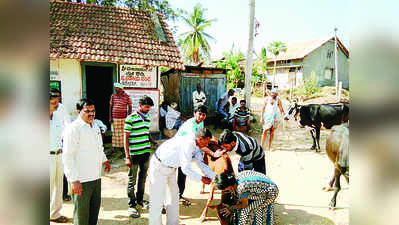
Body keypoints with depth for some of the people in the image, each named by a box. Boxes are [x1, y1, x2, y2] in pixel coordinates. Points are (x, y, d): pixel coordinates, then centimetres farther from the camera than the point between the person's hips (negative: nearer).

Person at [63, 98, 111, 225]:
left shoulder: (95, 125, 10)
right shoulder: (73, 129, -15)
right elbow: (67, 157, -18)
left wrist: (104, 160, 29)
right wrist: (74, 180, -21)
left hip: (96, 177, 8)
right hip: (81, 180, -8)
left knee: (95, 207, 20)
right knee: (81, 211, 4)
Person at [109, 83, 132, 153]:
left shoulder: (127, 96, -3)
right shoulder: (113, 96, 4)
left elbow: (130, 107, 2)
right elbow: (110, 107, 8)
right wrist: (110, 117, 3)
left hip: (124, 118, -1)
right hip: (114, 118, 2)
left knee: (123, 132, 3)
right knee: (115, 132, 5)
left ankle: (123, 146, 13)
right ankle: (114, 146, 14)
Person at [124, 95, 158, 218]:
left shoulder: (147, 118, 9)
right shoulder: (131, 118, -12)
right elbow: (126, 138, -11)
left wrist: (153, 142, 4)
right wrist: (127, 157, -15)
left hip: (146, 153, 7)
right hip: (134, 154, -7)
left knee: (143, 178, 18)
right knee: (132, 180, 4)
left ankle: (140, 200, 35)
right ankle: (132, 205, 16)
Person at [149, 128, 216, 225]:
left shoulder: (195, 145, -3)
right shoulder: (188, 144, -31)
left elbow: (201, 163, 2)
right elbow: (186, 169, -30)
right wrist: (201, 178, -19)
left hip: (170, 167, 10)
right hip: (159, 166, -10)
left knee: (174, 194, 17)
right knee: (157, 198, 0)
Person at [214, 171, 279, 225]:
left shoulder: (241, 187, -34)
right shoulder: (237, 177, -11)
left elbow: (244, 204, -14)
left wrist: (231, 208, -3)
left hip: (270, 193, -8)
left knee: (246, 211, -7)